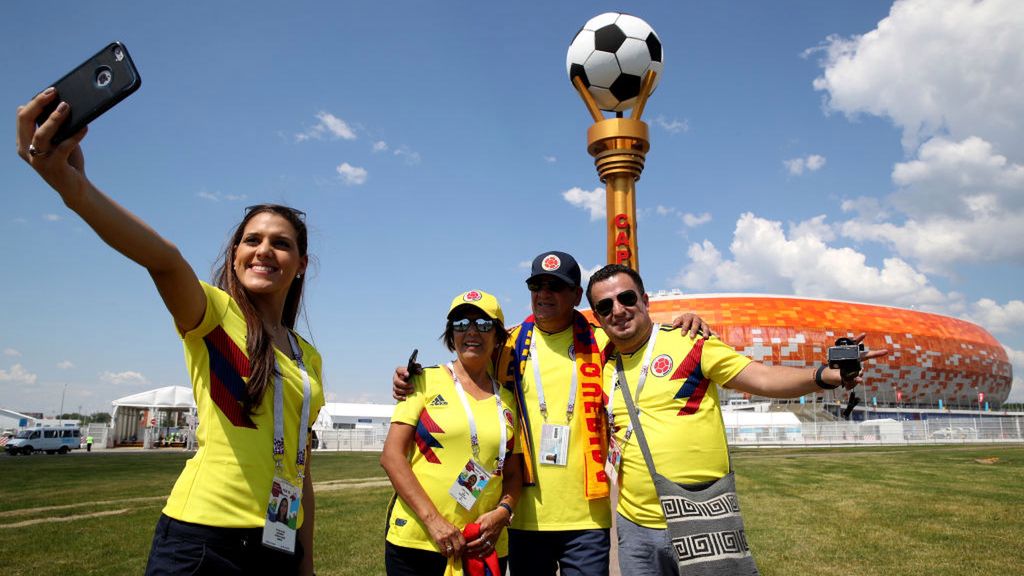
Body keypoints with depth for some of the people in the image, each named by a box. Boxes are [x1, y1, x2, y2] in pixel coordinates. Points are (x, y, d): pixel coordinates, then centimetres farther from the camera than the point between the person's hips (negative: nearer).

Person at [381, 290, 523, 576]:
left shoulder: (508, 399, 7)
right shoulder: (426, 381, -1)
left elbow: (513, 474, 11)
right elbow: (391, 456, -7)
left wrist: (502, 512, -8)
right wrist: (433, 520, -14)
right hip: (415, 542, -2)